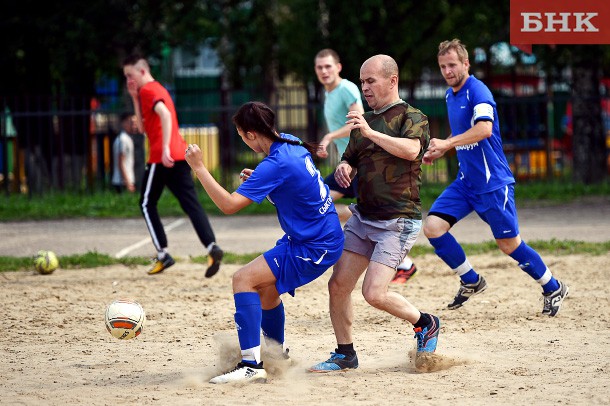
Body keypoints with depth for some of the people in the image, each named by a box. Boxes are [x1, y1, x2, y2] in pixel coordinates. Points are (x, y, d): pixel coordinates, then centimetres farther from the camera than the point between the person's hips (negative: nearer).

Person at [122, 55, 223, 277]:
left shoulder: (148, 90, -5)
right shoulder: (157, 90, 25)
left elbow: (165, 115, -23)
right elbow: (143, 128, 25)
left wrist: (165, 148, -30)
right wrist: (135, 99, 19)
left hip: (161, 157, -8)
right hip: (180, 156, 8)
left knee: (147, 204, 6)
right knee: (191, 204, -1)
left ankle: (163, 254, 1)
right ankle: (212, 247, -19)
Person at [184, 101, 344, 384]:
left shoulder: (275, 165, -24)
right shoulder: (291, 143, 4)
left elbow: (229, 205, -27)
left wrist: (199, 168, -22)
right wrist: (256, 180, 10)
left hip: (314, 248, -10)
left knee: (244, 279, -16)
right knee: (265, 288, 23)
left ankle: (251, 366, -20)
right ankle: (277, 355, 41)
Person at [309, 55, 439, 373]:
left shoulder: (412, 117, -5)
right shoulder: (364, 121, 17)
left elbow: (411, 150, -24)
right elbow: (349, 159, 23)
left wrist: (371, 133, -30)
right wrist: (343, 169, 0)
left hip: (398, 222, -7)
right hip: (363, 217, 7)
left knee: (374, 293, -15)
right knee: (338, 286, 1)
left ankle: (425, 323, 9)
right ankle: (344, 355, 15)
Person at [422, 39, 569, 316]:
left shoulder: (477, 91, -15)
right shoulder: (450, 96, 12)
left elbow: (484, 129, -32)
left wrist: (447, 144, -33)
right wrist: (437, 152, 15)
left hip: (492, 183, -8)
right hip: (465, 181, 8)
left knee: (508, 244, -1)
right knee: (433, 227, -7)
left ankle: (554, 289, 19)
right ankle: (471, 282, 10)